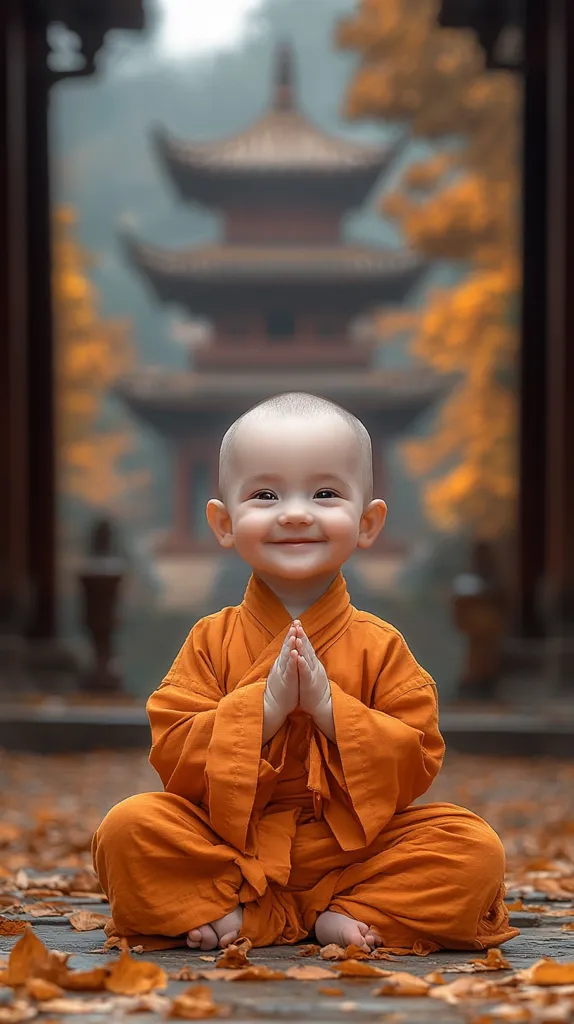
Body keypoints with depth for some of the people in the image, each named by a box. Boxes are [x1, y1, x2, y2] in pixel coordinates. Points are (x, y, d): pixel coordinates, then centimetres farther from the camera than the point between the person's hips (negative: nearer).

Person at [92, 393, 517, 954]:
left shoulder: (380, 646, 1)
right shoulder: (211, 640, 1)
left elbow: (417, 765, -5)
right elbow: (172, 757, -8)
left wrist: (329, 706, -18)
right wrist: (266, 704, -20)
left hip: (355, 850, 0)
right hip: (228, 845, 0)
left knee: (476, 848, -21)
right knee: (128, 828, -25)